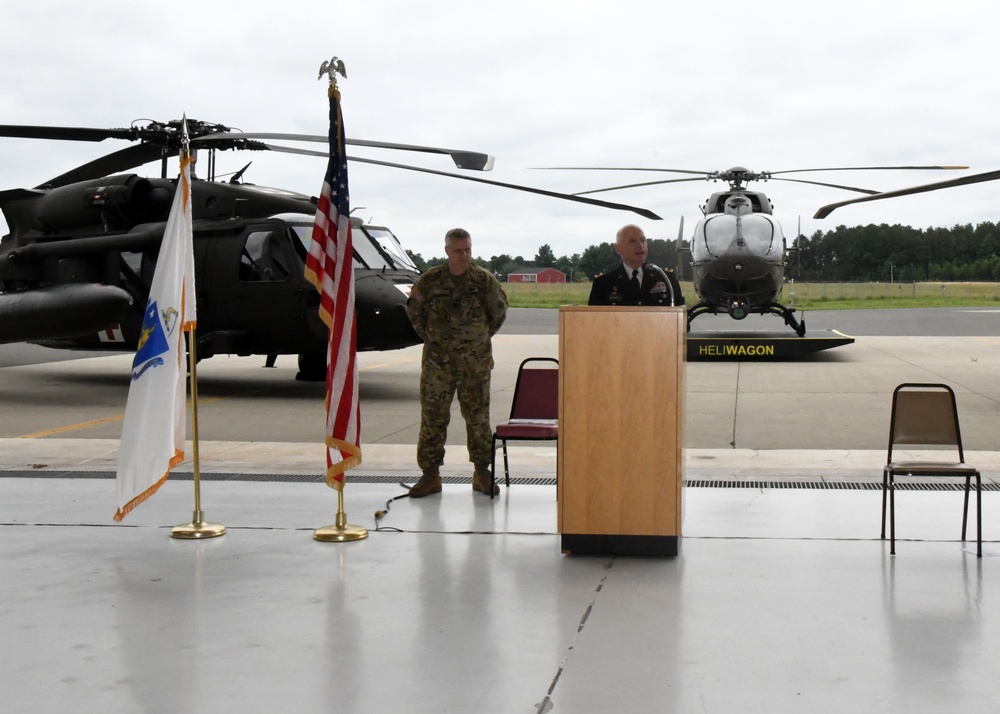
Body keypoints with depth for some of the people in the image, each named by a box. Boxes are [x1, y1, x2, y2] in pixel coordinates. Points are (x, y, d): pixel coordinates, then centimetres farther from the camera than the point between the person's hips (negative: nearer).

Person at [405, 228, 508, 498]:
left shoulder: (485, 280, -2)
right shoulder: (430, 280, -1)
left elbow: (499, 312, 10)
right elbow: (414, 312, 12)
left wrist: (482, 337, 9)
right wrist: (429, 338, 6)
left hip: (475, 362, 0)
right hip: (437, 361, 1)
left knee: (478, 417, 5)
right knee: (433, 417, 2)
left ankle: (482, 472, 16)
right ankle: (430, 474, 9)